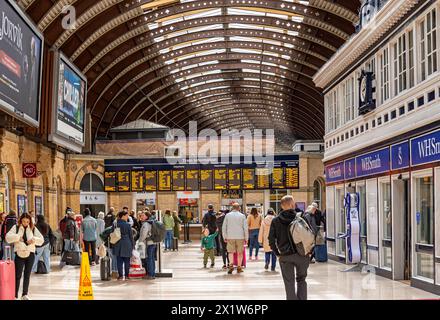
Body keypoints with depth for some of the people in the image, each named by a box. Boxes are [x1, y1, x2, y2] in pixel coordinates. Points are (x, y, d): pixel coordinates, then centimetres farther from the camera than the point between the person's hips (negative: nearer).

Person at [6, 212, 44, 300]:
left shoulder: (33, 229, 5)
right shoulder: (16, 227, 1)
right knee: (18, 275, -1)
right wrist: (18, 237, -19)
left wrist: (34, 239, -14)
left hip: (30, 254, 2)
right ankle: (15, 295, 5)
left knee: (27, 275, 10)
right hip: (19, 254, -2)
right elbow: (8, 237, -8)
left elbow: (42, 240, 3)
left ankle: (25, 294, 19)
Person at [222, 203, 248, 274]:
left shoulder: (228, 215, 4)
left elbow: (224, 227, 5)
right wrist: (246, 238, 6)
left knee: (231, 251, 7)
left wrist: (225, 237, 12)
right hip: (240, 237, 0)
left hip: (230, 237, 0)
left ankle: (231, 265, -13)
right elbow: (245, 228, 0)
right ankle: (239, 267, 9)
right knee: (240, 252, 9)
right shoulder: (242, 216, 1)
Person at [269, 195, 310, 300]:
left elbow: (271, 240, -3)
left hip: (285, 256, 1)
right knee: (301, 280, 16)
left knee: (289, 283, 8)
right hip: (301, 254, 0)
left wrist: (277, 253, 4)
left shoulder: (275, 221, 0)